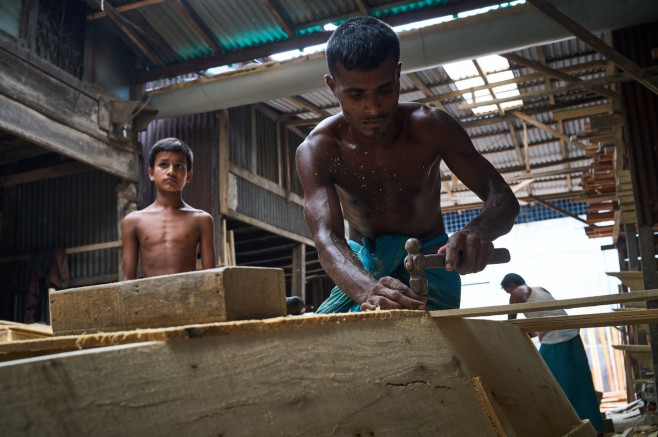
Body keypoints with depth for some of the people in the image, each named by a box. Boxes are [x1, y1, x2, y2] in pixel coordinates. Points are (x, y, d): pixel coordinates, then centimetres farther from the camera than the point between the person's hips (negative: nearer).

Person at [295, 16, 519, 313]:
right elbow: (327, 236, -33)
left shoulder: (429, 127, -18)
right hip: (362, 261, 1)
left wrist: (479, 231, -44)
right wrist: (367, 289, -56)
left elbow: (503, 198, -18)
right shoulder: (315, 151, -20)